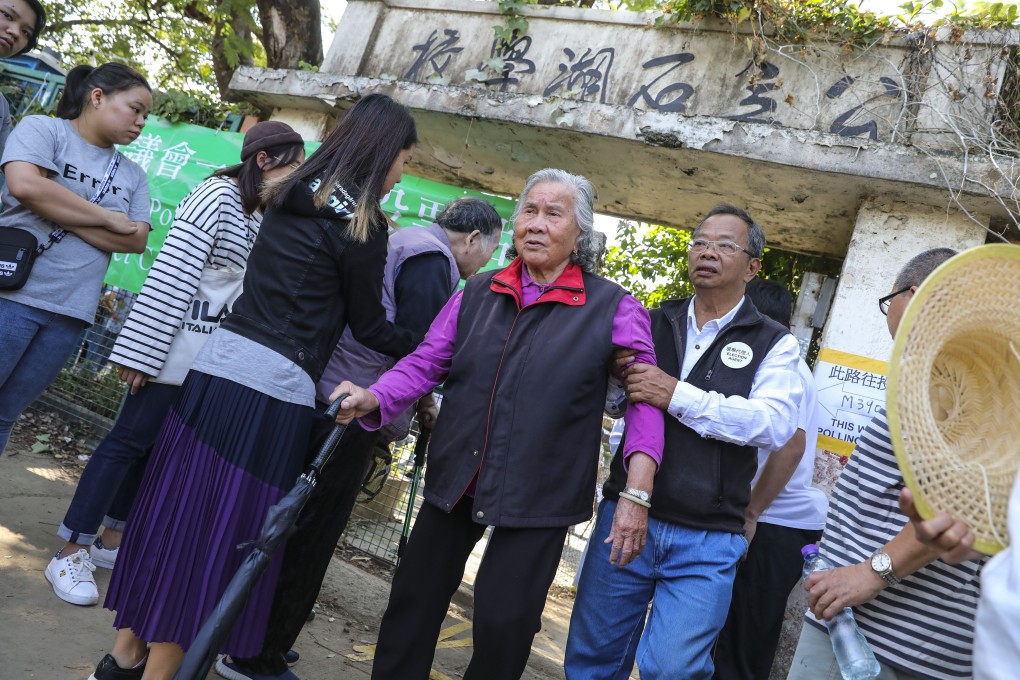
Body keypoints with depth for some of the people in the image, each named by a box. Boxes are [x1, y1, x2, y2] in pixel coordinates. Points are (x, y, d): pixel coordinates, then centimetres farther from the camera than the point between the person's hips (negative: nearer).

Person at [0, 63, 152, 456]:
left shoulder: (133, 175, 14)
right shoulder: (42, 129, 1)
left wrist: (60, 214, -9)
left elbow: (136, 239, 3)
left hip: (71, 311, 5)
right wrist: (108, 218, -10)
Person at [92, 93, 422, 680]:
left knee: (181, 507, 15)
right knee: (225, 528, 3)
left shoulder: (290, 198, 14)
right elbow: (370, 327, 0)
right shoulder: (361, 224, -7)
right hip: (276, 386, -7)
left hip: (220, 363, 8)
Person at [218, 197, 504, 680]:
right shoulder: (433, 260, -11)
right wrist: (399, 422, -2)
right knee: (311, 537, 1)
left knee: (296, 530, 18)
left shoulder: (404, 243, 20)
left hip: (324, 399, 10)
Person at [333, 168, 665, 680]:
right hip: (454, 479, 4)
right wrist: (373, 398, -13)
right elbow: (426, 362, 6)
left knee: (503, 625, 3)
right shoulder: (478, 293, 5)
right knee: (414, 599, 15)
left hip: (538, 498, -3)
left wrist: (637, 494, -18)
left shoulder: (612, 308, -6)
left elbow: (646, 397, -8)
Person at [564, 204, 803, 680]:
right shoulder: (655, 323, 9)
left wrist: (679, 396, -23)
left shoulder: (774, 344, 0)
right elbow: (610, 404, 15)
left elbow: (776, 424, -16)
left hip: (706, 542, -3)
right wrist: (614, 376, -8)